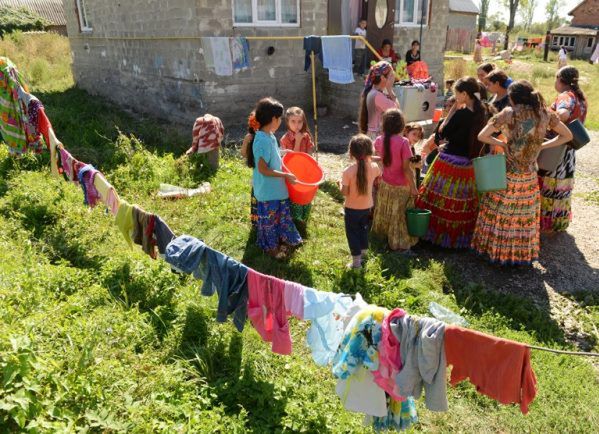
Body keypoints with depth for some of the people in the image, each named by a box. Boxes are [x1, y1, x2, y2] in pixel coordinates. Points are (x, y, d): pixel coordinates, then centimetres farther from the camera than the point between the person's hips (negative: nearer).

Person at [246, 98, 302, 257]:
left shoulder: (269, 136, 2)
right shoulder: (262, 141, -27)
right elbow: (263, 169, -26)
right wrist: (286, 175, -22)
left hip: (277, 188, 9)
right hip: (268, 190, -9)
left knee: (281, 214, 23)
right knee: (269, 219, 11)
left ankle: (280, 240, 43)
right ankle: (271, 247, 30)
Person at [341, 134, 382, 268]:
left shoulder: (348, 171, -24)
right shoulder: (374, 167, -12)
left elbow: (344, 192, -18)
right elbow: (380, 175, 12)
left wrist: (341, 183, 1)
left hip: (352, 208, -4)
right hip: (367, 207, 4)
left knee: (352, 233, 11)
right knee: (364, 230, 25)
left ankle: (356, 261, 14)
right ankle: (363, 254, 41)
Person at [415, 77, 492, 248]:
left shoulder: (462, 113, -18)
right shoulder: (483, 112, 3)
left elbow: (442, 133, -10)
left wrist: (452, 110, -7)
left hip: (450, 161, -7)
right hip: (468, 163, 7)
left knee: (441, 199, 7)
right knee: (462, 201, 16)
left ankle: (435, 232, 18)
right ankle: (460, 235, 26)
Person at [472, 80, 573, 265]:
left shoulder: (509, 113, -12)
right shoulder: (545, 113, -1)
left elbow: (482, 136, -14)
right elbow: (567, 136, 10)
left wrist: (502, 144, -1)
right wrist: (541, 146, 7)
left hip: (507, 173, -3)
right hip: (530, 175, 4)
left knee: (499, 213, 12)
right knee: (525, 216, 16)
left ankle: (495, 249, 23)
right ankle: (522, 253, 29)